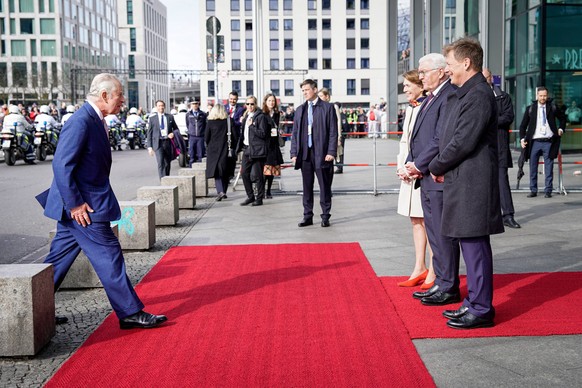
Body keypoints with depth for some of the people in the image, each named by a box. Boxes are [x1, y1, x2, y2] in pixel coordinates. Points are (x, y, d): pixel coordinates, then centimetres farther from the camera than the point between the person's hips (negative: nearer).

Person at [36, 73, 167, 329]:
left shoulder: (94, 120, 13)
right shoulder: (80, 122, -19)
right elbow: (61, 165, -23)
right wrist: (75, 204, -22)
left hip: (80, 204, 10)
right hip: (82, 207, -10)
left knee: (60, 257, 15)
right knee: (108, 255, -4)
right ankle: (130, 313, 3)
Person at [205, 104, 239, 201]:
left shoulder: (210, 122, -6)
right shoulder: (229, 121, -3)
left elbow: (206, 138, -4)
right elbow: (235, 136, -3)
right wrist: (233, 147, 9)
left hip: (214, 150, -2)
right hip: (227, 150, 2)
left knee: (217, 172, 2)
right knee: (226, 172, 14)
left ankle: (220, 191, -16)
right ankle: (223, 192, 18)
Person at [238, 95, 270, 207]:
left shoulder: (261, 116, -8)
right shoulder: (246, 116, 16)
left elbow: (263, 133, -14)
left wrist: (251, 126, -16)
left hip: (257, 150, -7)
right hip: (246, 148, 7)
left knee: (257, 175, -1)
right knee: (245, 173, 6)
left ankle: (259, 198, 8)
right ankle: (250, 196, 18)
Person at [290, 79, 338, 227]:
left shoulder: (328, 108, 1)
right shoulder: (300, 109, 14)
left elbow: (333, 132, -3)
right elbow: (295, 133, 13)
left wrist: (331, 152, -11)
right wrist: (294, 153, 5)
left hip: (322, 153, -4)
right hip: (305, 154, 4)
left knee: (325, 186, 2)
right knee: (307, 186, 8)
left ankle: (325, 216, 11)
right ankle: (307, 216, 15)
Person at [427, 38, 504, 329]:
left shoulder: (478, 95, -15)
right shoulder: (462, 95, 17)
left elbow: (463, 142, -20)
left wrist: (435, 167, -7)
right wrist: (440, 167, 4)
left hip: (472, 183, -10)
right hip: (460, 182, 10)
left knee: (474, 244, -4)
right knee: (470, 244, 16)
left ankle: (481, 310, 5)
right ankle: (474, 302, 27)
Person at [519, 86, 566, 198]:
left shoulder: (553, 108, 6)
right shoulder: (530, 109, 5)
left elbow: (562, 118, 22)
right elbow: (523, 125, 9)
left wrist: (561, 129, 8)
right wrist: (522, 139, -2)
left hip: (548, 142, 0)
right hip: (535, 142, 1)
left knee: (549, 168, 2)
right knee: (533, 168, 4)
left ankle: (548, 191, 8)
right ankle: (533, 190, 12)